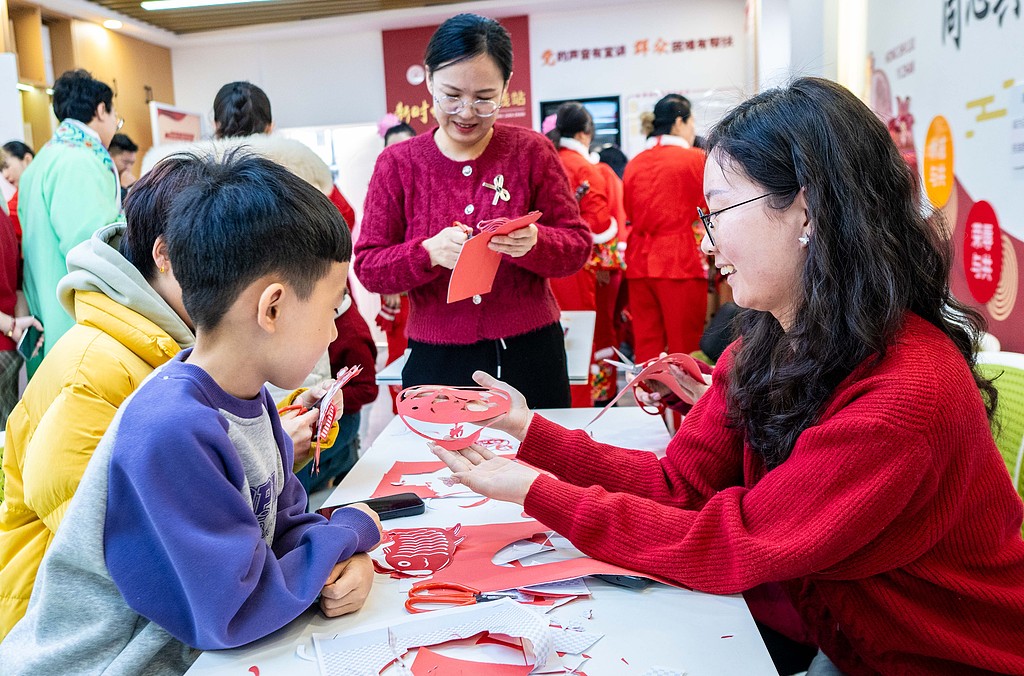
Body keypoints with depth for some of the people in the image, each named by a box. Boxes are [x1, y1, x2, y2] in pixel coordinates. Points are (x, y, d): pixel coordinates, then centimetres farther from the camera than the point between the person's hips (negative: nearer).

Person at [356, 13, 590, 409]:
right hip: (437, 363, 0)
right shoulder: (397, 164, -1)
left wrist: (532, 243, -24)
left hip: (530, 356, 1)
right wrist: (430, 252, -23)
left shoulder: (533, 151, -1)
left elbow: (578, 245, -2)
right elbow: (367, 266, -4)